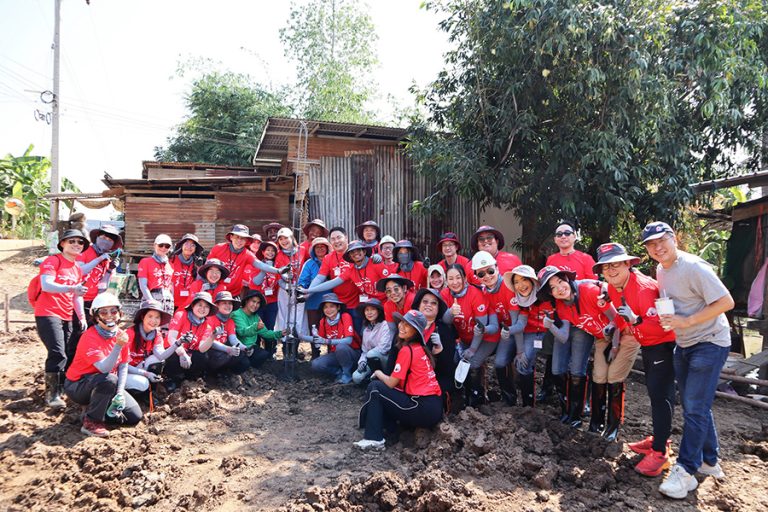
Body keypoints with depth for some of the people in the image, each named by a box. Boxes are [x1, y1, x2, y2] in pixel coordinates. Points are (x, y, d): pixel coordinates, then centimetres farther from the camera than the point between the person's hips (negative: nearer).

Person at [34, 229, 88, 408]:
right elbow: (46, 285, -23)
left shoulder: (78, 269, 15)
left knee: (67, 354, 9)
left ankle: (59, 388, 23)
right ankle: (51, 394, -6)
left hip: (67, 317, 8)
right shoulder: (52, 261, -8)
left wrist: (81, 316, 5)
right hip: (47, 314, -8)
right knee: (58, 354, -16)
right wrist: (71, 288, -37)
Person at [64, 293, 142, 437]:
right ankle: (91, 421, -18)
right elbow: (104, 368, -34)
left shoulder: (121, 335, -5)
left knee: (135, 416, -3)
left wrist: (120, 393, -12)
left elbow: (123, 366, -2)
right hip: (77, 386, -6)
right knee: (109, 379, -38)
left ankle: (95, 408, 16)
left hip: (104, 385, 6)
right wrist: (118, 346, -47)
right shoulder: (89, 337, -24)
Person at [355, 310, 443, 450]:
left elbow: (391, 383, -9)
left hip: (424, 410, -9)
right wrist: (382, 376, 7)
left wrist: (378, 374, 10)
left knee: (374, 387, -2)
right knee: (382, 386, 19)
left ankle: (373, 439, -1)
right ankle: (391, 431, 12)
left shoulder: (407, 350, -12)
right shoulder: (420, 348, 14)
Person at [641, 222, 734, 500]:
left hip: (709, 343, -9)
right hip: (683, 344, 9)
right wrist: (660, 316, 0)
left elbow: (726, 302, -23)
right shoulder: (661, 270, 5)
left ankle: (685, 472, 0)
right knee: (693, 406, 16)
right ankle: (709, 461, 31)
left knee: (695, 409, -7)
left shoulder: (694, 267, -21)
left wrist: (686, 322, -27)